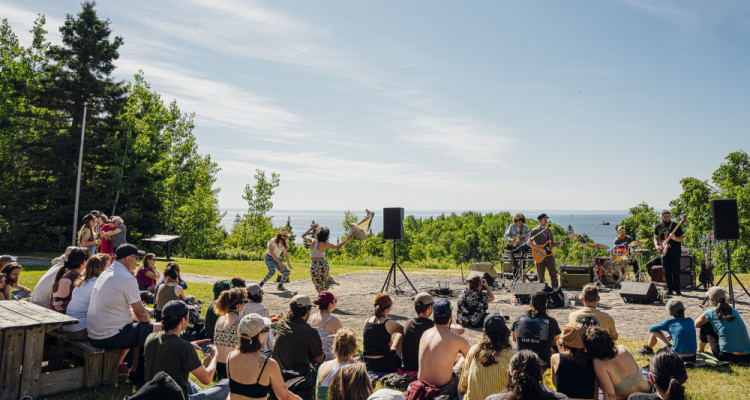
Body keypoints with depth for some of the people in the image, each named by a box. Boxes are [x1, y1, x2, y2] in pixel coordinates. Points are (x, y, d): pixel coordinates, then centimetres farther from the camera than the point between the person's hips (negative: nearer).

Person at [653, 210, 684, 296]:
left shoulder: (675, 225, -2)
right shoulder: (659, 226, 7)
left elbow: (682, 239, -2)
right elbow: (655, 238, 17)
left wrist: (674, 238, -22)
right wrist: (657, 246, -1)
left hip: (675, 252, -2)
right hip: (664, 252, 3)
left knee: (675, 271, -4)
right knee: (667, 271, 4)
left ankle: (677, 289, 4)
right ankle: (669, 289, 11)